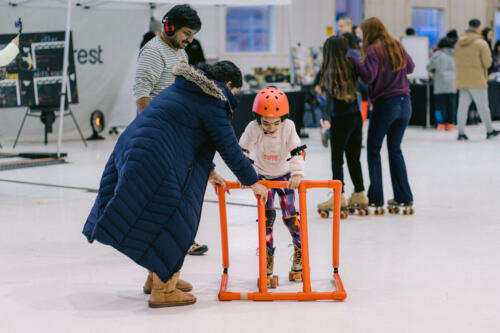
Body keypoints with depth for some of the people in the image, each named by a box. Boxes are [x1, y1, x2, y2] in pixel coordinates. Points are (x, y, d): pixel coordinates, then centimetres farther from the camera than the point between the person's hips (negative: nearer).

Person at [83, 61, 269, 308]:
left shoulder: (185, 88, 23)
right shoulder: (212, 104, -4)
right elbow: (229, 148, -1)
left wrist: (208, 172, 33)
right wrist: (252, 182, 11)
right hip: (154, 162, -10)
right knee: (173, 223, 1)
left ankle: (163, 277, 36)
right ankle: (163, 291, 7)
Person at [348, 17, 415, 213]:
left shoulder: (374, 50, -10)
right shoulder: (397, 46, 10)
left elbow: (369, 76, -20)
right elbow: (410, 67, 22)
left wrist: (354, 61, -10)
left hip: (385, 103, -6)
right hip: (404, 103, 6)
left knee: (373, 149, 5)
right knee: (395, 149, 15)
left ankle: (375, 199, 2)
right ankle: (404, 197, 15)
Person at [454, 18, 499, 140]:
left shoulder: (458, 43, 7)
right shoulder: (481, 43, -11)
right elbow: (487, 62, -11)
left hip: (462, 80, 5)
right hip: (477, 81, -5)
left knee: (462, 106, 5)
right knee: (483, 106, 4)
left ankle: (461, 132, 1)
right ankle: (490, 131, 14)